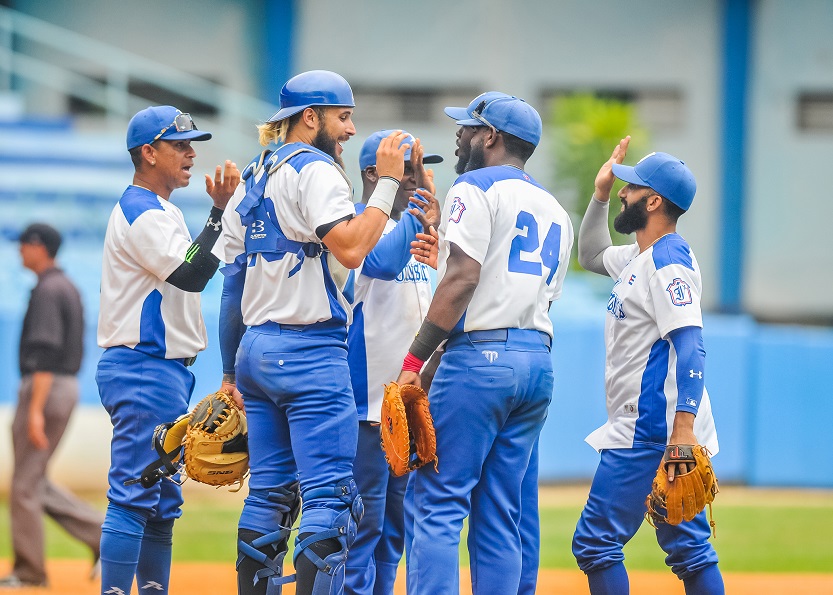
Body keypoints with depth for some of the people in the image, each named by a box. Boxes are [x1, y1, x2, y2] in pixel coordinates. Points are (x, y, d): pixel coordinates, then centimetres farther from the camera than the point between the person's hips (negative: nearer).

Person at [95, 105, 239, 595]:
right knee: (134, 497, -14)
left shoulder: (163, 211, 20)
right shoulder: (142, 214, -13)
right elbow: (191, 275, -23)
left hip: (166, 369, 11)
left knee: (162, 503, 12)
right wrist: (220, 211, -24)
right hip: (144, 369, -11)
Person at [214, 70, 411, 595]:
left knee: (270, 493, 12)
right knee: (331, 497, -11)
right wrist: (388, 182, -17)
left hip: (255, 349, 9)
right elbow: (350, 248, -24)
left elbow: (232, 281, 19)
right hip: (310, 351, -9)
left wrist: (231, 370, 23)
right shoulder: (315, 170, -9)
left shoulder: (252, 180, 17)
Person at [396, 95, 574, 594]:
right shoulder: (556, 211, 22)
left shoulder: (477, 187, -3)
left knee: (440, 502, -9)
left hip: (481, 353, -8)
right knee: (500, 516, 7)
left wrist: (414, 360, -15)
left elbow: (463, 279, -15)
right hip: (539, 362, 8)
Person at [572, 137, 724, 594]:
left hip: (650, 432, -10)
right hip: (668, 434, 10)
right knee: (690, 550, 8)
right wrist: (600, 195, 23)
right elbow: (592, 256, 38)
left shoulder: (668, 261, -13)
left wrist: (684, 426, -32)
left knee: (595, 541, -9)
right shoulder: (638, 257, 17)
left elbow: (690, 345, -23)